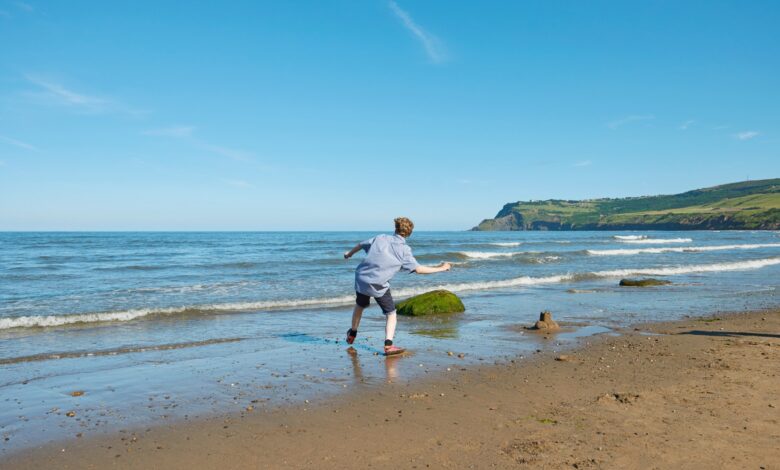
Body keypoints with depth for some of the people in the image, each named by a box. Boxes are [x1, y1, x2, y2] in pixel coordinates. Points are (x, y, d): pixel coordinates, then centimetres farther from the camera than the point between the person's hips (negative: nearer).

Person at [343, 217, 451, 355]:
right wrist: (440, 268, -2)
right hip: (379, 286, -4)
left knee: (359, 306, 28)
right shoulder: (404, 250, -7)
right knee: (391, 314, 8)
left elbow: (360, 245, 16)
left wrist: (349, 253, 37)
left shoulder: (381, 238, 3)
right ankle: (388, 345, -8)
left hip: (361, 279, 4)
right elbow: (418, 269, -12)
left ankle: (352, 334, 47)